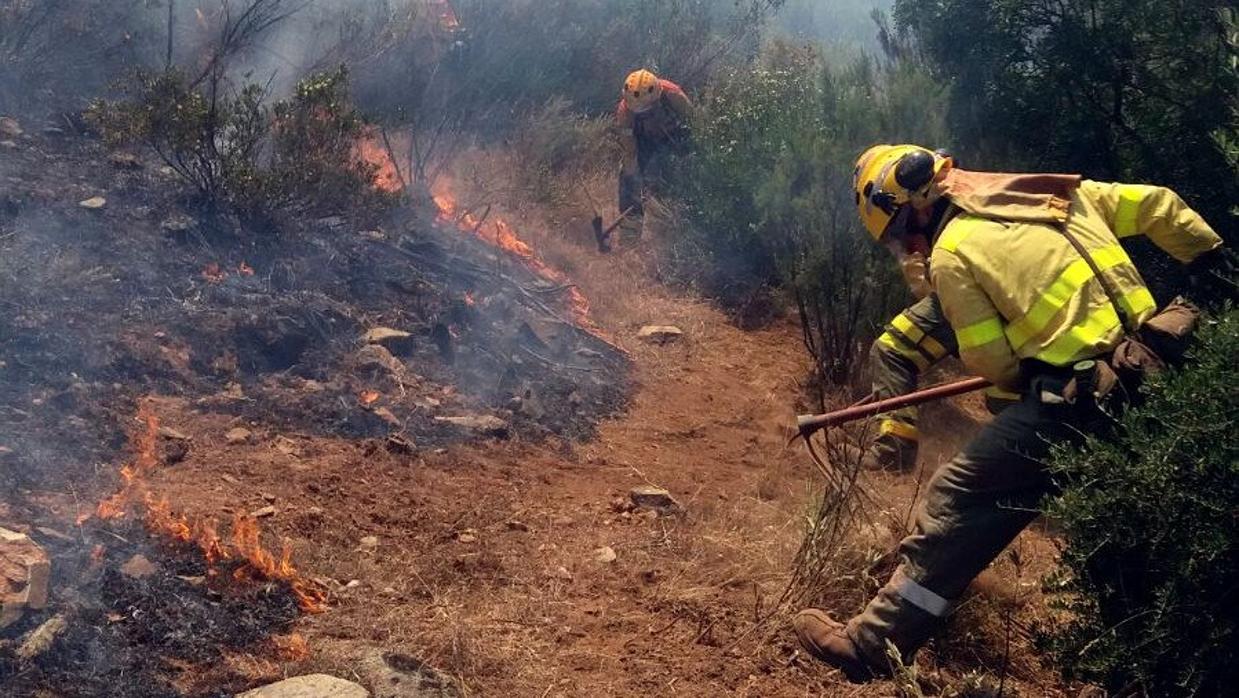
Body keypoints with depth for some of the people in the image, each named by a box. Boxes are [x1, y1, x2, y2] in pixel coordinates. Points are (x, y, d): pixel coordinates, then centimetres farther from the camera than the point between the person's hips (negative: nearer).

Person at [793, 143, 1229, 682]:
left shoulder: (950, 255, -3)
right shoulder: (1057, 192, 16)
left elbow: (989, 360, -1)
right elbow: (1155, 206, 21)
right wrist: (1211, 258, 33)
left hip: (1081, 402, -7)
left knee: (957, 496, -2)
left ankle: (872, 644, 0)